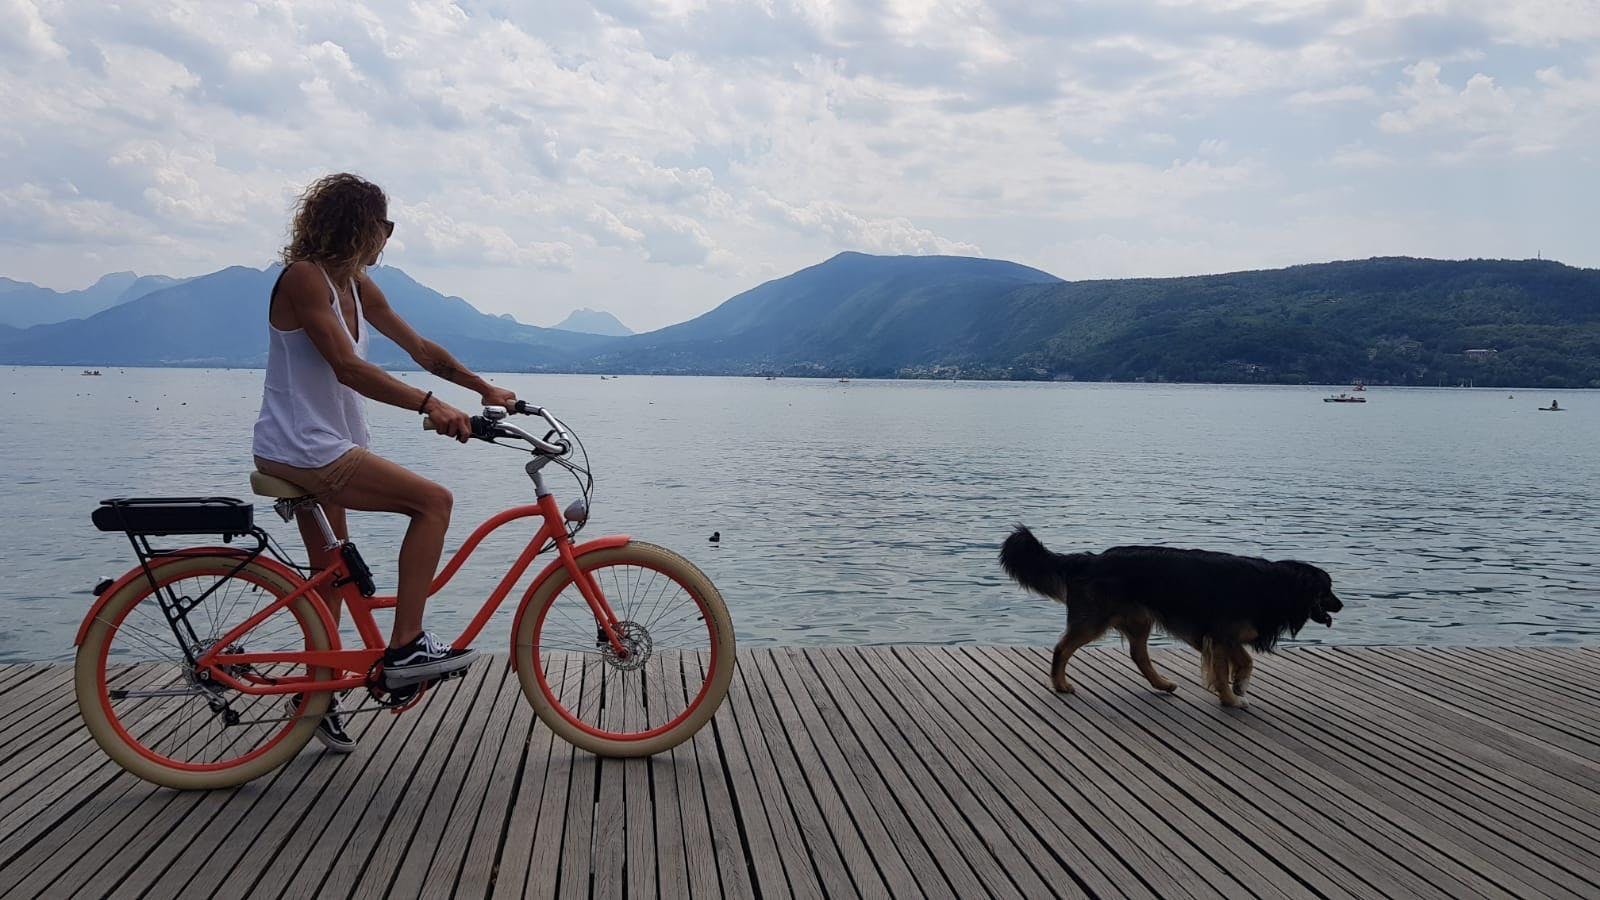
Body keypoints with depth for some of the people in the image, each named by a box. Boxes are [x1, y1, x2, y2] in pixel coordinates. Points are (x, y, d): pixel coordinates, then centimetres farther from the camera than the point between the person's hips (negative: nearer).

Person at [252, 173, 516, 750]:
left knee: (332, 572, 16)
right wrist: (429, 405, -35)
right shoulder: (303, 278, -17)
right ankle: (404, 648, -11)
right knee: (433, 501, -15)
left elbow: (420, 349, 15)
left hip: (318, 449, 10)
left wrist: (486, 389, 10)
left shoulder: (356, 286, 11)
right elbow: (349, 368, -27)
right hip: (301, 449, -10)